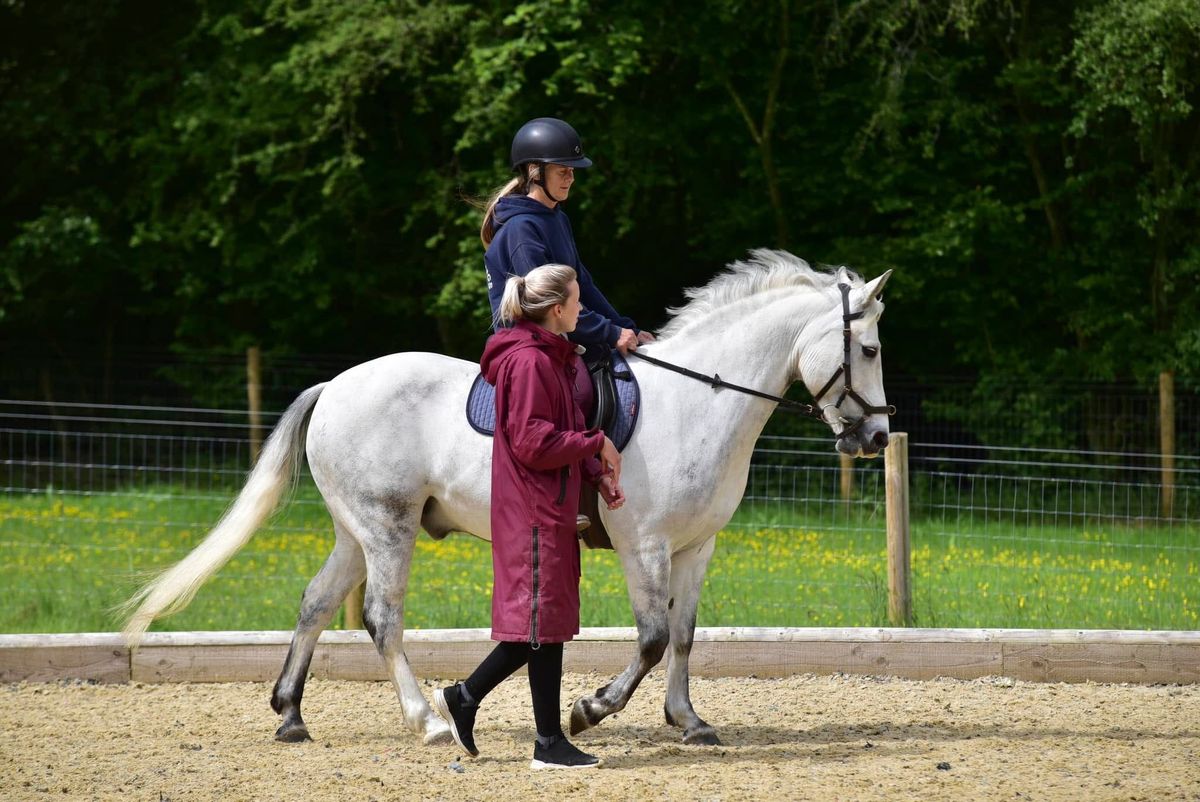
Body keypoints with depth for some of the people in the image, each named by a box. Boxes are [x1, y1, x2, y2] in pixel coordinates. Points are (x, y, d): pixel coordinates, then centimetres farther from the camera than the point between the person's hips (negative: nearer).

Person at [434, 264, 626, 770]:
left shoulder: (551, 358, 16)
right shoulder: (528, 362, -16)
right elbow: (533, 443, -22)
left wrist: (599, 474, 7)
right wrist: (596, 445, -13)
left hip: (551, 508, 10)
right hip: (536, 510, -10)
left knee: (544, 619, 12)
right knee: (544, 618, -5)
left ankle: (463, 697, 19)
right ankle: (550, 745, 0)